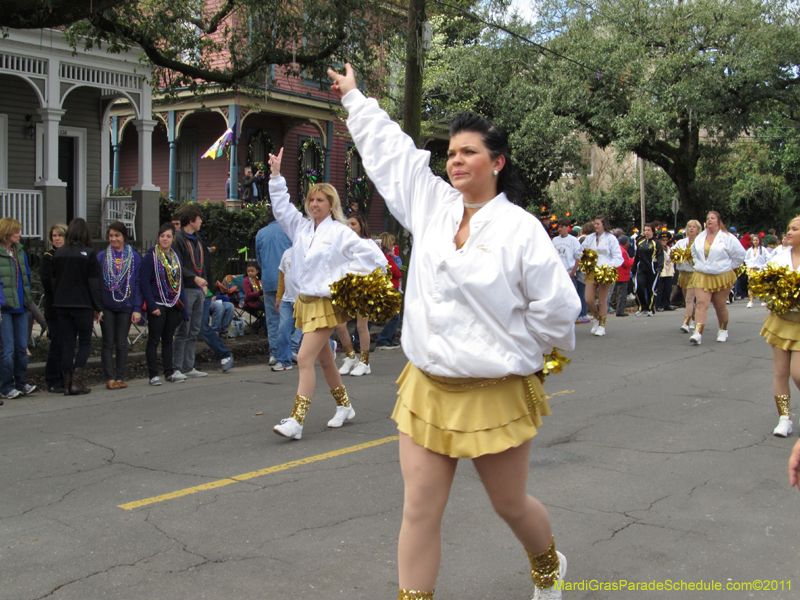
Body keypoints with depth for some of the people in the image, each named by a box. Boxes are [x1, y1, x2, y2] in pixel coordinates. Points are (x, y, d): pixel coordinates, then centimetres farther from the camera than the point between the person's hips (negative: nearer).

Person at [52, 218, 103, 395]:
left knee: (68, 343, 9)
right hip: (82, 305, -4)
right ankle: (77, 381, -3)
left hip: (62, 305, 4)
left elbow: (54, 280, 8)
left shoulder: (58, 253, 5)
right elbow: (94, 283, -8)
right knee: (85, 342, 8)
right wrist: (98, 307, -3)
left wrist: (57, 301, 15)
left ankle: (67, 384, 8)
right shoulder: (89, 254, -8)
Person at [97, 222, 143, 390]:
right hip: (106, 306, 0)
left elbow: (137, 284, 1)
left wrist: (137, 308, -5)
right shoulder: (102, 257, 3)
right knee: (108, 343, 2)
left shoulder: (134, 257, 2)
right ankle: (109, 378, 5)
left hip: (125, 306, 0)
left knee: (121, 343, 6)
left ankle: (120, 377, 14)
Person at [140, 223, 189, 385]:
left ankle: (170, 373, 18)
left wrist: (183, 308, 8)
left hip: (173, 305, 5)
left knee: (168, 340, 12)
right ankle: (153, 375, 5)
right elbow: (144, 282, -10)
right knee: (154, 340, 0)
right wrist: (152, 305, -16)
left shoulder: (175, 257, 12)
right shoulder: (151, 256, -5)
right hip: (157, 305, -5)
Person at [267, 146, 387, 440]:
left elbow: (371, 255, -7)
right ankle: (344, 407, 34)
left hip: (326, 303, -7)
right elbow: (281, 207, 13)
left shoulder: (341, 233, -7)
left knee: (305, 359, -16)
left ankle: (296, 421, -18)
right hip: (305, 301, 7)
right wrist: (276, 174, 7)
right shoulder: (301, 227, 9)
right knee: (324, 359, 17)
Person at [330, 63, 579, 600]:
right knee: (420, 510, 3)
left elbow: (556, 309, -6)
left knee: (511, 505, 15)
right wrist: (354, 97, 24)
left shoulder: (521, 229, -10)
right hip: (428, 388, 4)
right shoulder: (431, 204, 4)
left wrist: (516, 352, 5)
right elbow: (390, 150, 15)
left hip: (496, 394, -3)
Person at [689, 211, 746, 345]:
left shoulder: (727, 238, -6)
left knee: (720, 305, 7)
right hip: (702, 277, 3)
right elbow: (694, 252, 26)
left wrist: (728, 267, 2)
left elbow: (740, 254, -3)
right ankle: (698, 333, -20)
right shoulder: (700, 237, 8)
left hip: (722, 277, -2)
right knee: (701, 304, -11)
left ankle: (723, 330, 29)